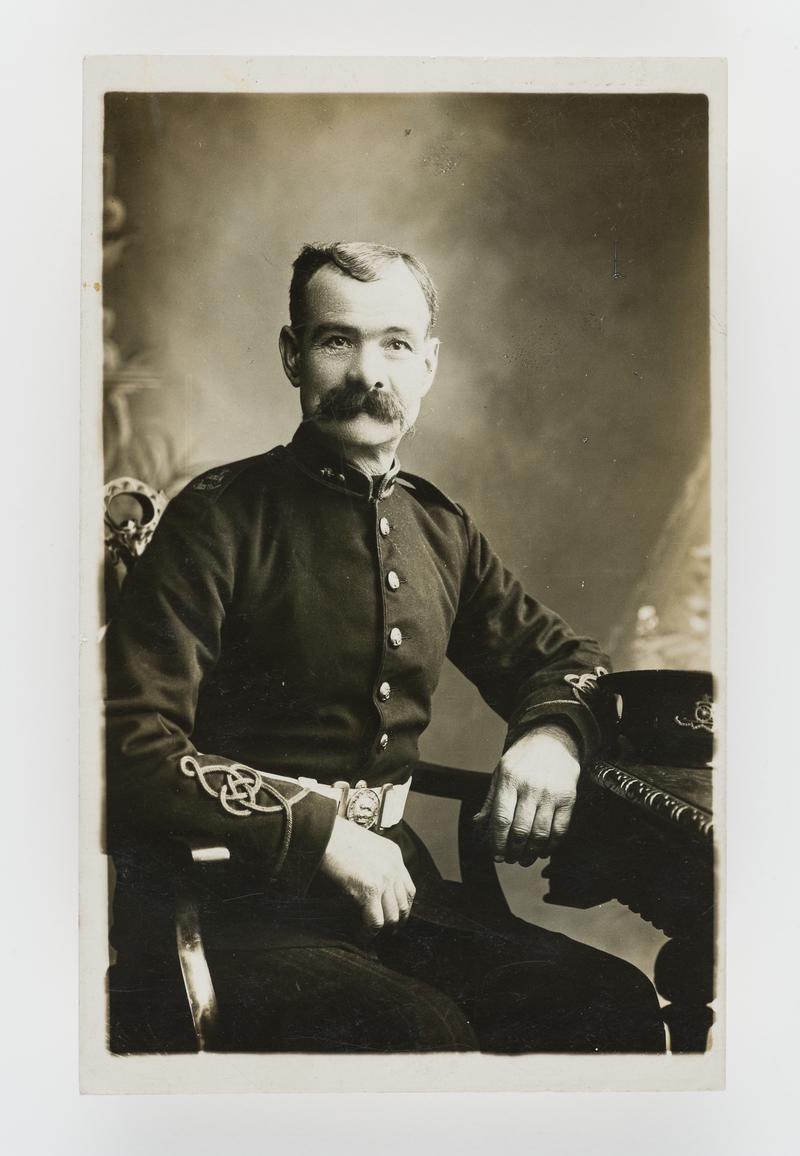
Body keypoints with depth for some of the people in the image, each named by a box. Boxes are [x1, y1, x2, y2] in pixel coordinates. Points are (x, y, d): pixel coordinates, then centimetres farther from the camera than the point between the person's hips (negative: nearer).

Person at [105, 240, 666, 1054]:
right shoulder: (217, 519, -5)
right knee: (426, 1031, -32)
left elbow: (558, 656, 27)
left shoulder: (442, 531, 14)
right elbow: (131, 749, -12)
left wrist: (553, 735, 3)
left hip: (397, 888, 6)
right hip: (244, 906, -5)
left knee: (616, 1002, -17)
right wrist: (319, 829, -16)